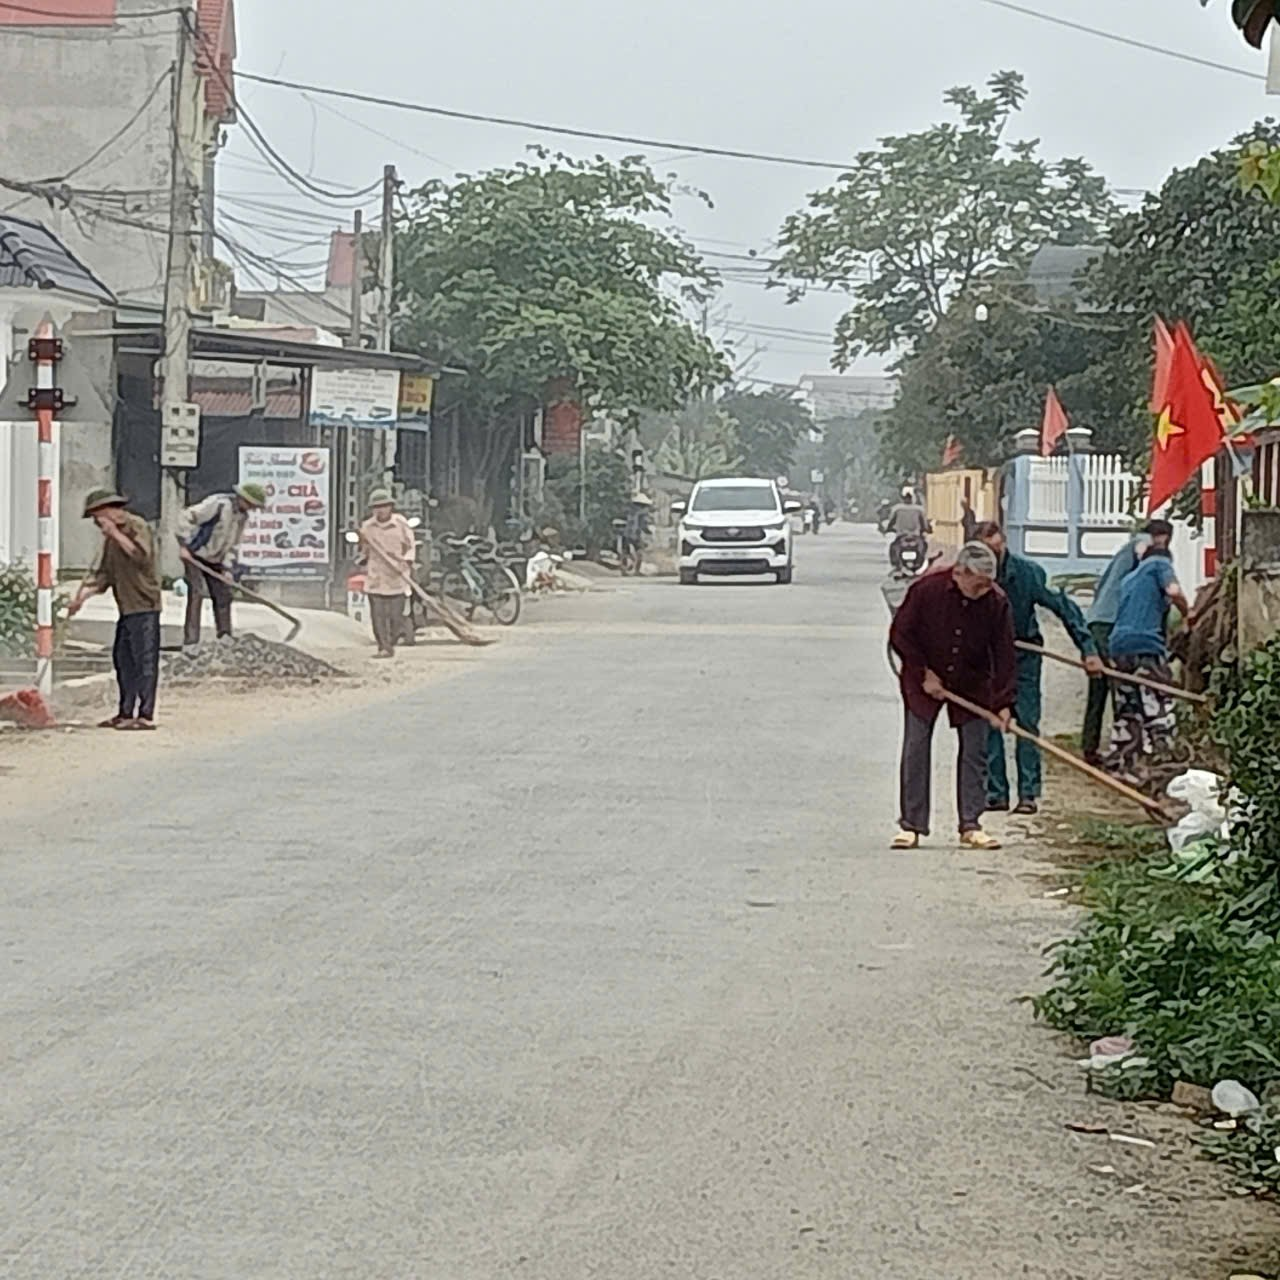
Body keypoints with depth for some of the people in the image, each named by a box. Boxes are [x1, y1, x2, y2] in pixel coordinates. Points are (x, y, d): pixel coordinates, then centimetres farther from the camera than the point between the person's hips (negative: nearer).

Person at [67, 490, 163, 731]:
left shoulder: (138, 526, -7)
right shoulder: (111, 538, 18)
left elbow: (141, 554, -24)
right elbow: (104, 574, 17)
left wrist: (114, 533, -19)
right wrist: (82, 595, 4)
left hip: (143, 605, -9)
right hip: (126, 608, 9)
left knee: (145, 660, -9)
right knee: (123, 659, 11)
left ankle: (146, 715, -11)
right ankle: (126, 713, 16)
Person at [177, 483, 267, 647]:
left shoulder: (243, 516, 4)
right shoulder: (219, 504, -23)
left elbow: (233, 544, 11)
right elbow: (188, 517, -25)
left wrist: (226, 566, 1)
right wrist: (183, 545, -27)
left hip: (214, 561, 8)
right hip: (194, 555, -8)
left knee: (223, 594, 6)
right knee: (197, 592, -16)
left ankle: (225, 637, 15)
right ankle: (191, 639, -17)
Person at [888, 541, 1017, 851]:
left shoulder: (997, 602, -15)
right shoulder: (926, 590, -21)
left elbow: (1004, 654, -12)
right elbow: (900, 635, -11)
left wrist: (1003, 702, -18)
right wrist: (924, 674, -14)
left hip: (972, 684, 2)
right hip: (922, 680, -2)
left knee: (975, 751, -1)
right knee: (916, 749, -4)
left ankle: (970, 825, 5)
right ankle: (911, 825, 1)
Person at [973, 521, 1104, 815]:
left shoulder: (1028, 572, -18)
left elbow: (1064, 607, -13)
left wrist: (1088, 650, -16)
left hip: (1023, 656, -1)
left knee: (1027, 722, -5)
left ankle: (1028, 794, -2)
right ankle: (996, 792, 3)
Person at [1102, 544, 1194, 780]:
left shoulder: (1129, 577, 29)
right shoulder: (1160, 563, 8)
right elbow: (1174, 591, -10)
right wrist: (1187, 613, 6)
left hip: (1119, 646, 8)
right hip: (1146, 646, -8)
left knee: (1126, 711, 17)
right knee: (1158, 712, -5)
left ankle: (1114, 765, 18)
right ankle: (1136, 768, -13)